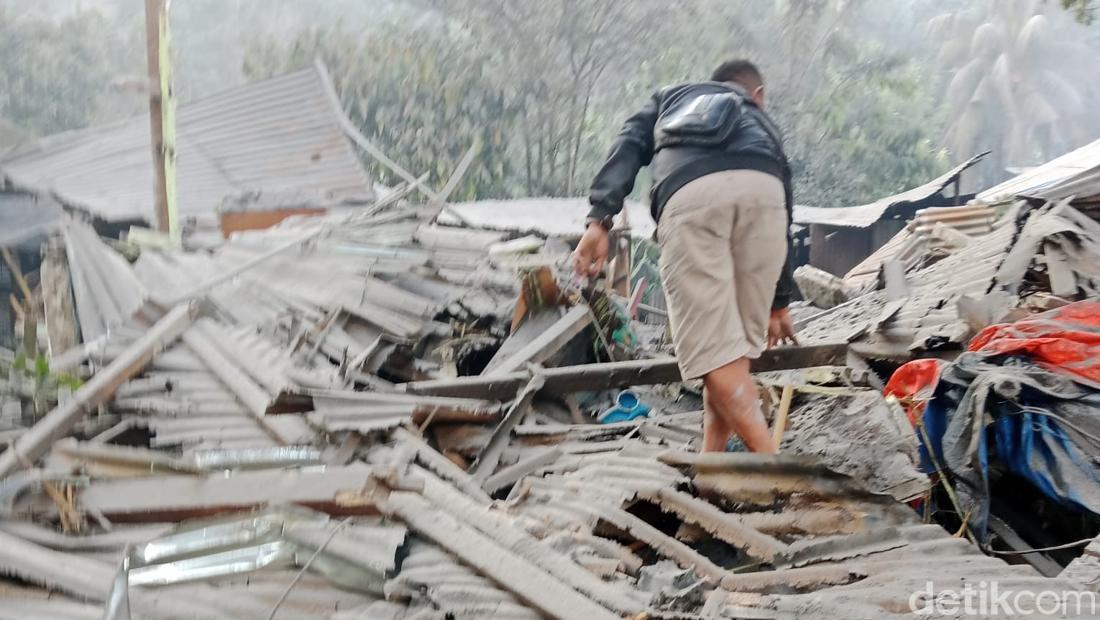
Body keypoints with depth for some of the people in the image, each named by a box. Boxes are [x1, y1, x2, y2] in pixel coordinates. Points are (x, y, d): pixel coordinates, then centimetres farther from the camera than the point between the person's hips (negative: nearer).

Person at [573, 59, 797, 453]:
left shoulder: (670, 98, 41)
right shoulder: (764, 124, 43)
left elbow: (628, 147, 18)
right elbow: (781, 212, 41)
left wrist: (600, 219, 5)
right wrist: (779, 302, 49)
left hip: (689, 191, -2)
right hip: (761, 185, 2)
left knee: (715, 350, -2)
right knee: (738, 343, 14)